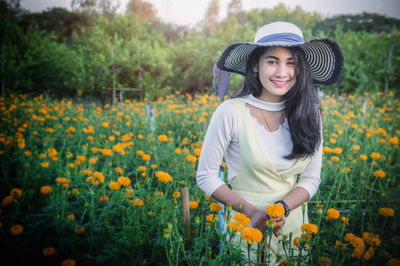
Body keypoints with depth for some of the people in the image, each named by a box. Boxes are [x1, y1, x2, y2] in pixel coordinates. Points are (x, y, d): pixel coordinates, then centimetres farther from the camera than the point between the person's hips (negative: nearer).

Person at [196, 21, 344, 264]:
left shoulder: (309, 113, -6)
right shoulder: (231, 112, -17)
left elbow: (312, 178, 0)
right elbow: (206, 176, -10)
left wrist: (283, 208, -17)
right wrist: (251, 211, -19)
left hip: (292, 223, 4)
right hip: (243, 225, -3)